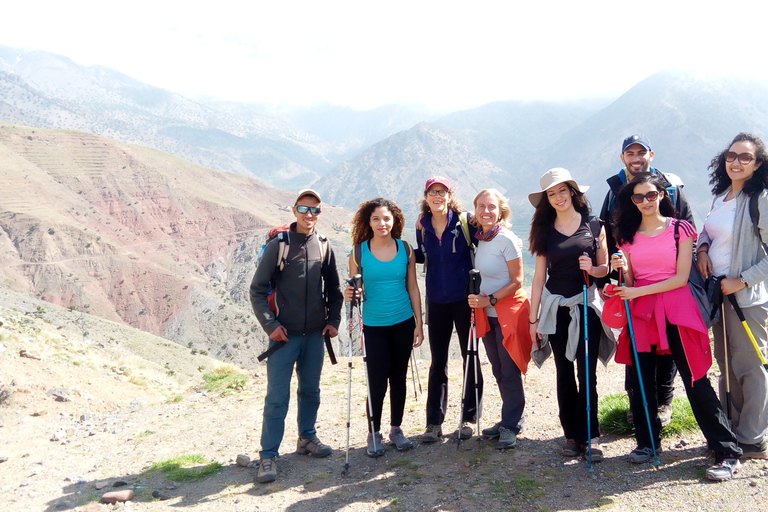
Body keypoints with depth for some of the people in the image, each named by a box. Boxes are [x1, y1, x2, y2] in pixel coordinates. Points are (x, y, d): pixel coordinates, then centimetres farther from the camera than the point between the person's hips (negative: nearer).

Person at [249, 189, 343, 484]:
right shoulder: (278, 245, -7)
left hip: (315, 334, 4)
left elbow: (333, 289, 14)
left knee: (311, 390, 15)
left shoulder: (323, 247, 6)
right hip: (284, 335, -4)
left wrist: (333, 320, 4)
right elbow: (258, 289, -6)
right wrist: (270, 324, -12)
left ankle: (307, 438, 34)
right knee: (277, 396, -1)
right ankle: (268, 455, 9)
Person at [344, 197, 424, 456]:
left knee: (399, 377, 12)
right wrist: (350, 295, -23)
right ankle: (374, 433, 18)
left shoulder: (405, 249, 1)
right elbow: (354, 290, 1)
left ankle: (396, 429, 29)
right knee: (377, 382, -1)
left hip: (403, 324, 2)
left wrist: (418, 324, 3)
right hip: (373, 326, -2)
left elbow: (413, 288, 5)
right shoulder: (359, 253, -5)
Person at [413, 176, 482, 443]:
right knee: (437, 361, 9)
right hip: (437, 302, 3)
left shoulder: (465, 221, -8)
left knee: (470, 357, 8)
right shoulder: (423, 226, 3)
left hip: (465, 299, -3)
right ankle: (434, 422, 17)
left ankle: (469, 417, 23)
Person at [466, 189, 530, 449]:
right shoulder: (479, 238, 4)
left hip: (509, 310, -7)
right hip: (488, 314, 7)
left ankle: (511, 425, 13)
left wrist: (490, 300, -18)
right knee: (498, 370, 14)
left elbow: (516, 282, -14)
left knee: (509, 371, -1)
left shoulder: (506, 239, -16)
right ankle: (509, 419, 28)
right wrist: (479, 300, 2)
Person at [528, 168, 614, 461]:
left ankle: (589, 436, 9)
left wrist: (592, 268, -16)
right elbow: (539, 276, 4)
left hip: (586, 306, -1)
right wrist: (533, 318, 2)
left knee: (587, 373, -2)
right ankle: (571, 436, 18)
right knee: (564, 374, 8)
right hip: (555, 308, 2)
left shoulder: (594, 226, 3)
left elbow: (604, 269, 8)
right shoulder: (546, 231, 6)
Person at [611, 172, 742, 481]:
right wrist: (622, 270, -11)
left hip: (676, 311, -3)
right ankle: (647, 441, 26)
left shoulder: (679, 229, -1)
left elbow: (681, 277, -8)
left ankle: (727, 453, 7)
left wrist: (639, 291, -15)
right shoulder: (628, 236, 9)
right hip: (641, 313, 4)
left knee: (695, 380, -3)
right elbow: (630, 282, 11)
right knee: (641, 379, 8)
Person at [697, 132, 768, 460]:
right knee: (726, 363, 15)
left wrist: (742, 281, -18)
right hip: (718, 292, 8)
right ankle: (730, 430, 29)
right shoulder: (721, 195, 9)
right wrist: (702, 249, 2)